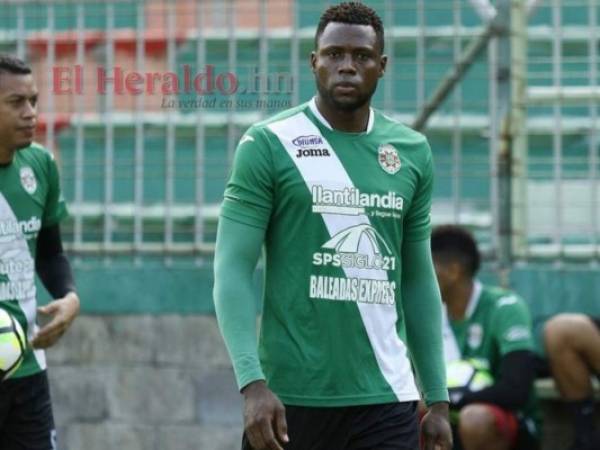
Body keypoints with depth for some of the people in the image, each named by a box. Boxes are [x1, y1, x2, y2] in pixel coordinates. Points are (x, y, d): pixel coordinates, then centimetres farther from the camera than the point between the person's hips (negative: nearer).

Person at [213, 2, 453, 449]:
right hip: (290, 397, -3)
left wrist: (438, 399, 12)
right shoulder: (268, 145, -3)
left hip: (387, 399, 3)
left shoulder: (412, 152, 10)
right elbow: (233, 271, -7)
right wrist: (252, 383, -18)